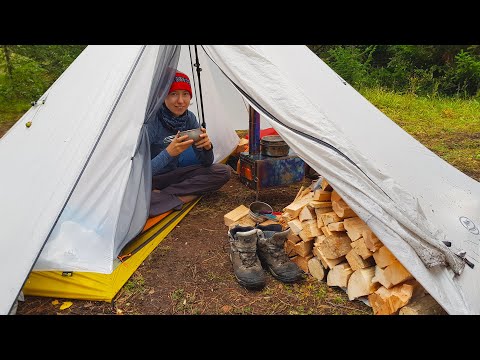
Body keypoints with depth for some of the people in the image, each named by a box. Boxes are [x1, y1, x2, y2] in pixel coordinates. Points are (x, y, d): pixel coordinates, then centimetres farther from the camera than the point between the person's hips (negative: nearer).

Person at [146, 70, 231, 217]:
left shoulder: (189, 118, -7)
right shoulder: (151, 121, -23)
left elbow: (206, 163, -4)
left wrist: (207, 146, -26)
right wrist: (168, 152, -41)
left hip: (172, 175, 6)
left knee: (223, 172, -11)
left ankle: (162, 195, -14)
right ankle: (180, 198, -17)